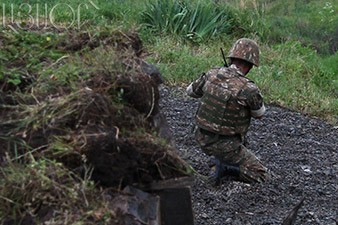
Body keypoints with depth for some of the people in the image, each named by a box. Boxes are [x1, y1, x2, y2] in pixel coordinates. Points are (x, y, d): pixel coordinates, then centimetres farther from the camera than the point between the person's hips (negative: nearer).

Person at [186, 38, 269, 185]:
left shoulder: (212, 74, -6)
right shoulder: (249, 89, -22)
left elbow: (191, 91, 13)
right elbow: (259, 114, 0)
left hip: (202, 138, 6)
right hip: (224, 145, -6)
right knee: (261, 176, 5)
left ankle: (222, 158, 23)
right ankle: (225, 166, -11)